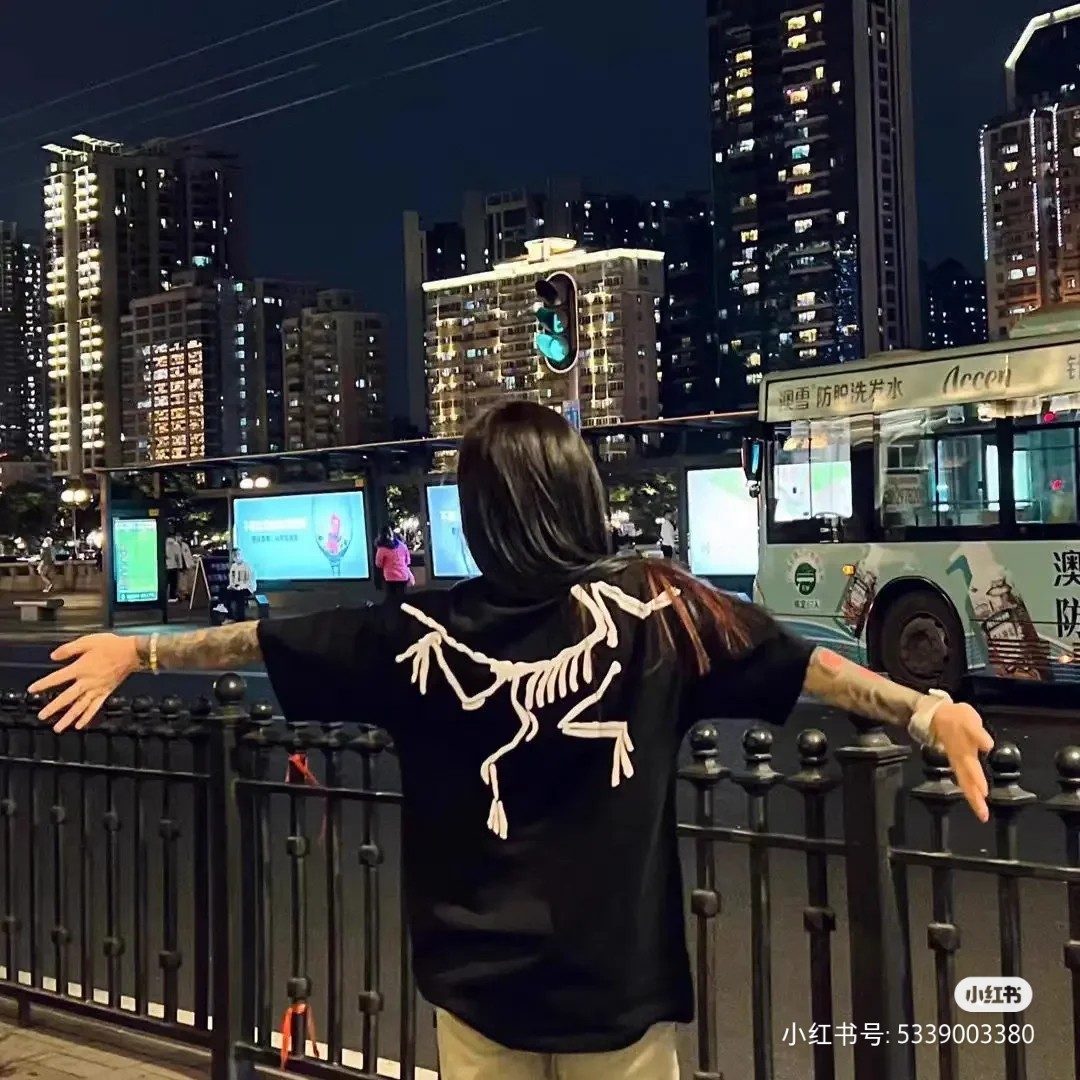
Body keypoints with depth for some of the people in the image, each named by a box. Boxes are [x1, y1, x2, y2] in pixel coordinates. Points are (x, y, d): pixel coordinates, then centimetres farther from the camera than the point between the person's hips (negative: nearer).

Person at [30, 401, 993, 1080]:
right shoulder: (654, 605, -10)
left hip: (479, 977, 1)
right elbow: (804, 663, -12)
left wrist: (138, 651, 16)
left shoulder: (424, 634, -7)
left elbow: (262, 640, 4)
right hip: (617, 978, 0)